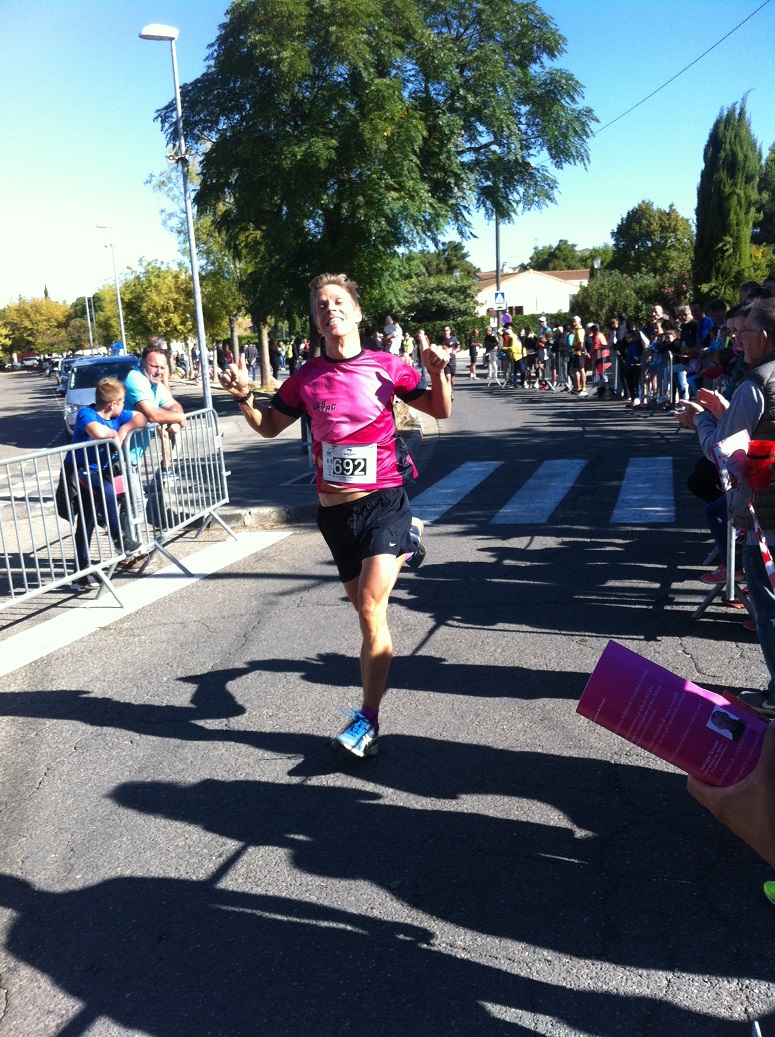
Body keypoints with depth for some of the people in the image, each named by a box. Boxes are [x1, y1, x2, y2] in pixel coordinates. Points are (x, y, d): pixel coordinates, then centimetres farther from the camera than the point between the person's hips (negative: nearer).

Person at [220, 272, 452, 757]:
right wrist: (244, 397, -3)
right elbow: (269, 426, 16)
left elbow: (440, 410, 7)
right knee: (365, 613, 12)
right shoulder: (306, 377, 4)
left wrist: (437, 371, -12)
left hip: (384, 500, -3)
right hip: (335, 510, 4)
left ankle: (368, 720, -6)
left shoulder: (387, 366, -2)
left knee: (371, 608, -14)